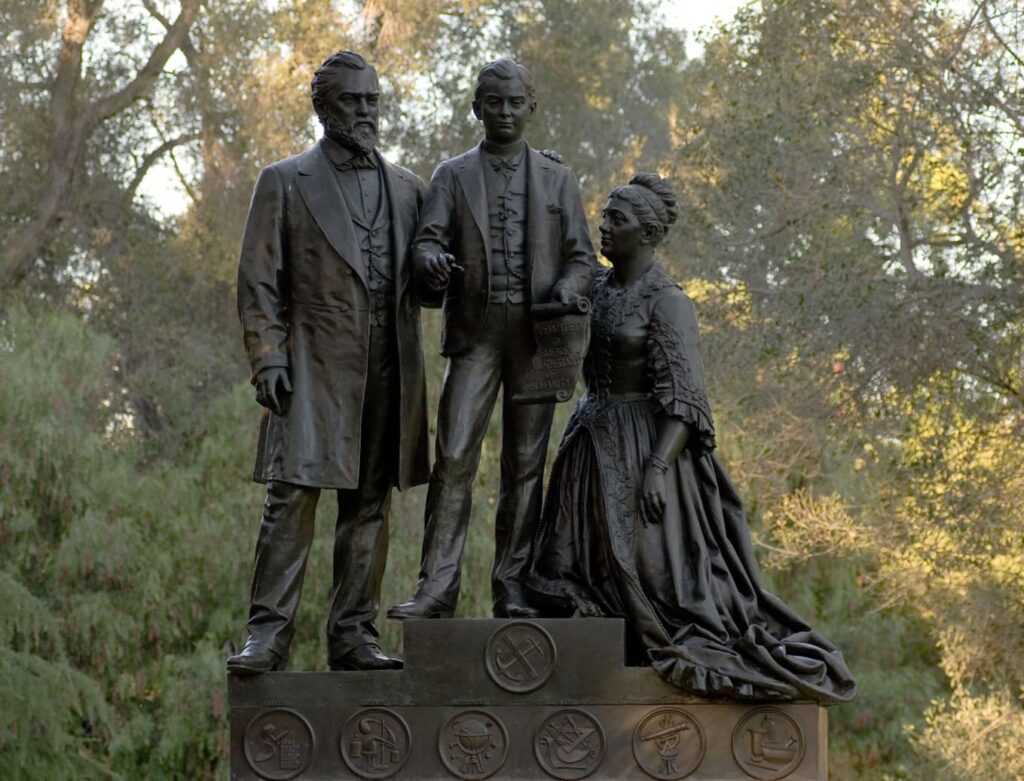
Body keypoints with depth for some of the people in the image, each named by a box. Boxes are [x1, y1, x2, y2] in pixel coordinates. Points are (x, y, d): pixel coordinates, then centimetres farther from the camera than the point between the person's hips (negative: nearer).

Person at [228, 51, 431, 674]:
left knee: (371, 505, 5)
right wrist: (267, 358, -8)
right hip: (314, 365, -4)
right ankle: (268, 636, -10)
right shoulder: (286, 183, 7)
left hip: (389, 368, 4)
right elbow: (258, 281, 2)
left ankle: (353, 635, 9)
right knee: (293, 496, -10)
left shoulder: (407, 189, 17)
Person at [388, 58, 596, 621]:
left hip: (536, 334, 1)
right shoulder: (453, 176, 13)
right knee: (454, 456, -12)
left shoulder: (557, 180, 16)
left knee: (525, 463, 1)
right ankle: (437, 588, -14)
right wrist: (432, 259, -23)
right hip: (474, 331, -1)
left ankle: (512, 589, 5)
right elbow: (428, 238, 2)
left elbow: (581, 257, 13)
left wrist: (563, 293, -9)